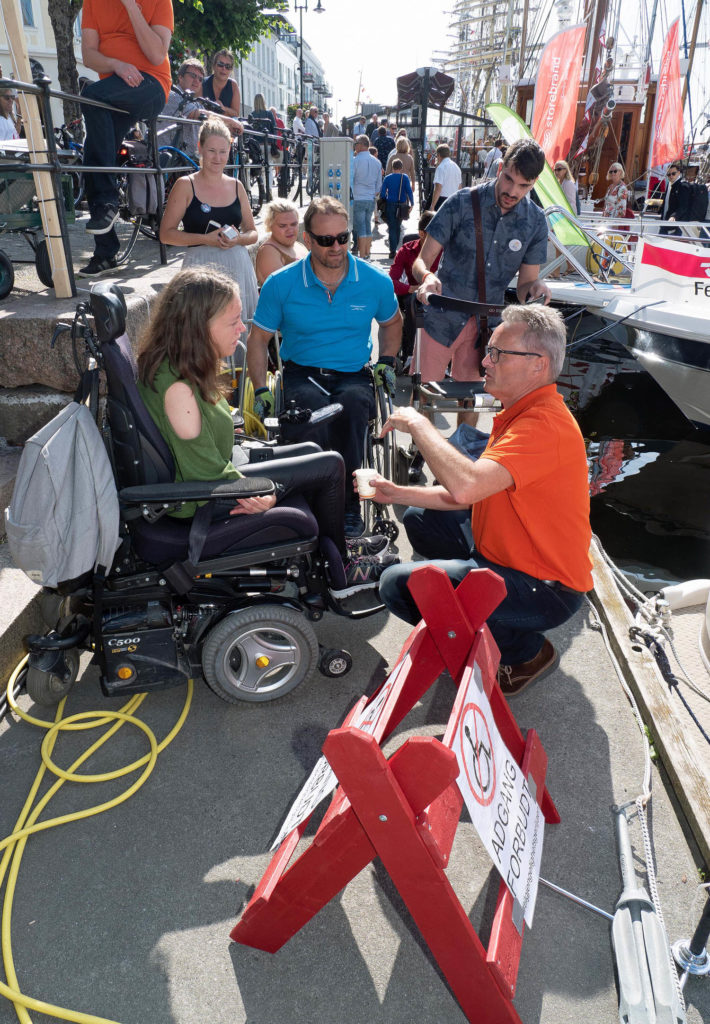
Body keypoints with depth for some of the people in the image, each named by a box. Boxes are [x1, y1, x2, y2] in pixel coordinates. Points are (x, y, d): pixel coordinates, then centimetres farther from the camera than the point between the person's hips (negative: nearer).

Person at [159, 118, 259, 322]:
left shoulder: (236, 186, 13)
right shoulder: (186, 185, 1)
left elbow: (252, 233, 16)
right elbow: (166, 234, -3)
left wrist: (238, 239, -7)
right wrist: (206, 239, -14)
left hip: (238, 265, 4)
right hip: (201, 265, -3)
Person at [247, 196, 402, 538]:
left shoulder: (375, 281, 5)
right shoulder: (281, 284, 2)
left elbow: (392, 322, 27)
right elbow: (258, 339, 11)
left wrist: (387, 360, 12)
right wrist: (261, 391, 0)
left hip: (354, 375, 1)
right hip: (302, 373, 0)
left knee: (353, 403, -38)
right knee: (315, 410, -38)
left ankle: (348, 504, -25)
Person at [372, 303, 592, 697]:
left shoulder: (545, 425, -26)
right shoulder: (520, 413, 9)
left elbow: (466, 486, -40)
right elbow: (472, 495, 10)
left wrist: (418, 424, -25)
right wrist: (397, 493, 2)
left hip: (544, 591, -10)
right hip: (505, 558, 10)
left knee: (398, 585, -19)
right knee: (422, 518, 18)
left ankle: (526, 651, -1)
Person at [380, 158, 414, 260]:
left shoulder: (388, 178, 1)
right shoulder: (404, 177, 0)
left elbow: (382, 193, -1)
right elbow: (409, 191, -6)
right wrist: (412, 203, -2)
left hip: (390, 205, -1)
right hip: (401, 205, 1)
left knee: (392, 228, 0)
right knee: (397, 227, 15)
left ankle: (393, 251, -10)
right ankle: (394, 248, 25)